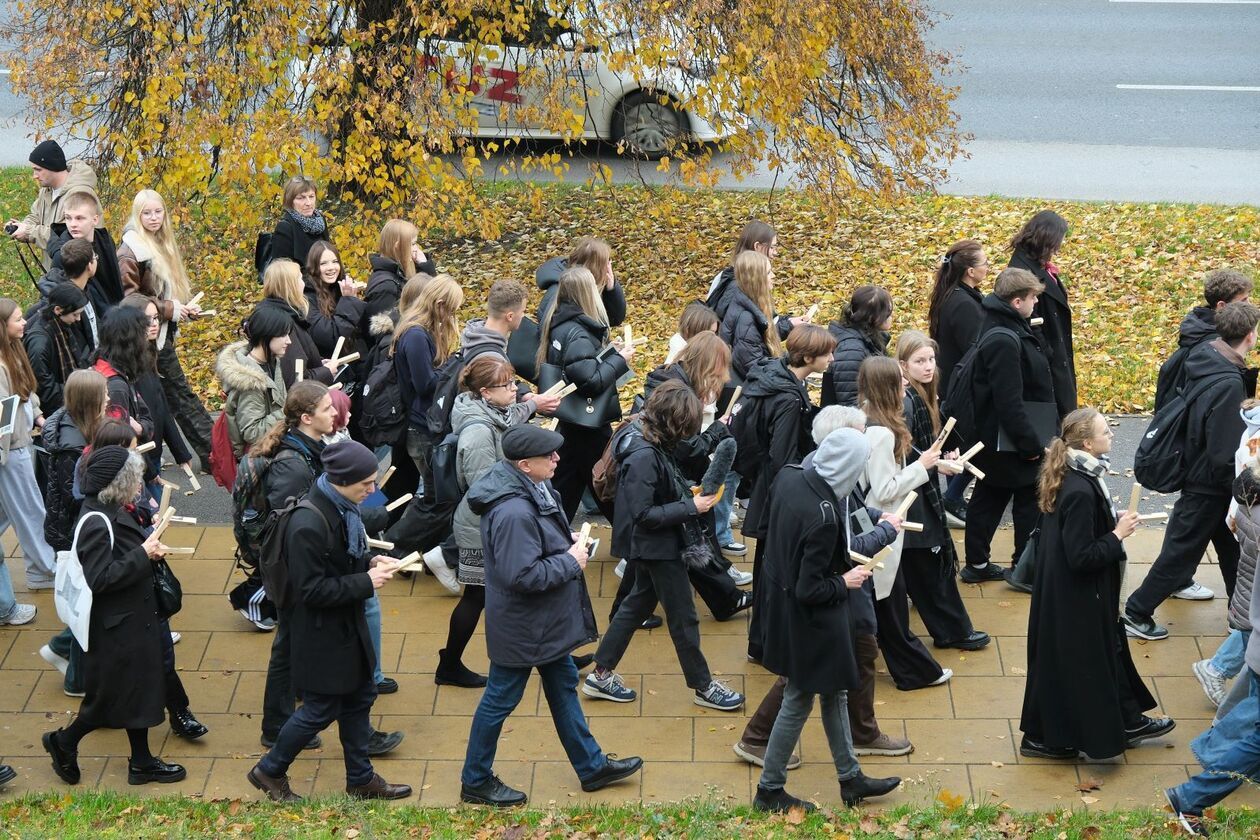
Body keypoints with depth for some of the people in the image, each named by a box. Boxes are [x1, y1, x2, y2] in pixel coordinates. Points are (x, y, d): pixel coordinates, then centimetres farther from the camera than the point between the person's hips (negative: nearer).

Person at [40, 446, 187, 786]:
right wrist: (143, 555, -24)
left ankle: (142, 763, 29)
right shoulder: (96, 522, -25)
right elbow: (100, 578, -28)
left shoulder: (115, 512, 4)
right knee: (111, 697, 5)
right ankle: (64, 742, 26)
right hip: (115, 628, -10)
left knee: (138, 690, 17)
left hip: (134, 618, 10)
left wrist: (149, 550, -2)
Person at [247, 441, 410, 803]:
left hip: (348, 624, 9)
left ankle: (361, 779, 33)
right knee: (321, 710, 5)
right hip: (320, 633, -9)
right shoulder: (307, 524, -30)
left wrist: (371, 561, -3)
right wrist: (366, 581, -24)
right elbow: (312, 589, -27)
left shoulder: (343, 508, -1)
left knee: (360, 698, 18)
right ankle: (270, 771, 25)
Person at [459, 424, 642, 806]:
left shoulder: (532, 488, -2)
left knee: (563, 684, 22)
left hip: (547, 622, 10)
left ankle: (591, 765, 38)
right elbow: (523, 575, -33)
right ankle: (475, 782, 25)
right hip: (521, 627, -10)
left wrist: (568, 543, -1)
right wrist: (571, 561, -21)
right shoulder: (513, 512, -34)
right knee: (500, 700, 7)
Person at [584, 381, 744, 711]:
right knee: (683, 617, 5)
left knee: (638, 604, 20)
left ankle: (601, 675, 28)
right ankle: (702, 687, 20)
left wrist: (691, 496, 0)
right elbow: (643, 514, -26)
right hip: (658, 548, -10)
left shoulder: (656, 446, 1)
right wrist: (691, 507, -22)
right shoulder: (644, 457, -28)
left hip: (654, 547, 10)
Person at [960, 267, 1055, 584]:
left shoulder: (1005, 329, 7)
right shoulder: (1004, 341, -27)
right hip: (1010, 443, -10)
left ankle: (977, 564, 26)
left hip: (991, 440, 10)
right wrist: (1031, 444, -22)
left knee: (988, 498, 17)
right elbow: (1010, 403, -28)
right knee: (1030, 502, 4)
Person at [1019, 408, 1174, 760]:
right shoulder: (1080, 491, -30)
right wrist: (1118, 535, -18)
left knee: (1109, 649, 22)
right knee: (1075, 661, 5)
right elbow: (1082, 557, -28)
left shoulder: (1075, 476, 1)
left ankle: (1127, 723, 38)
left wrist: (1114, 522, 3)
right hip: (1077, 599, -10)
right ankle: (1042, 738, 19)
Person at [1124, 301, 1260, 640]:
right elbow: (1224, 456, -29)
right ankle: (1136, 613, 17)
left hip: (1192, 469, 9)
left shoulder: (1203, 356, -6)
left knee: (1231, 545, 23)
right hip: (1208, 487, -9)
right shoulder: (1229, 384, -31)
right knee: (1180, 552, 6)